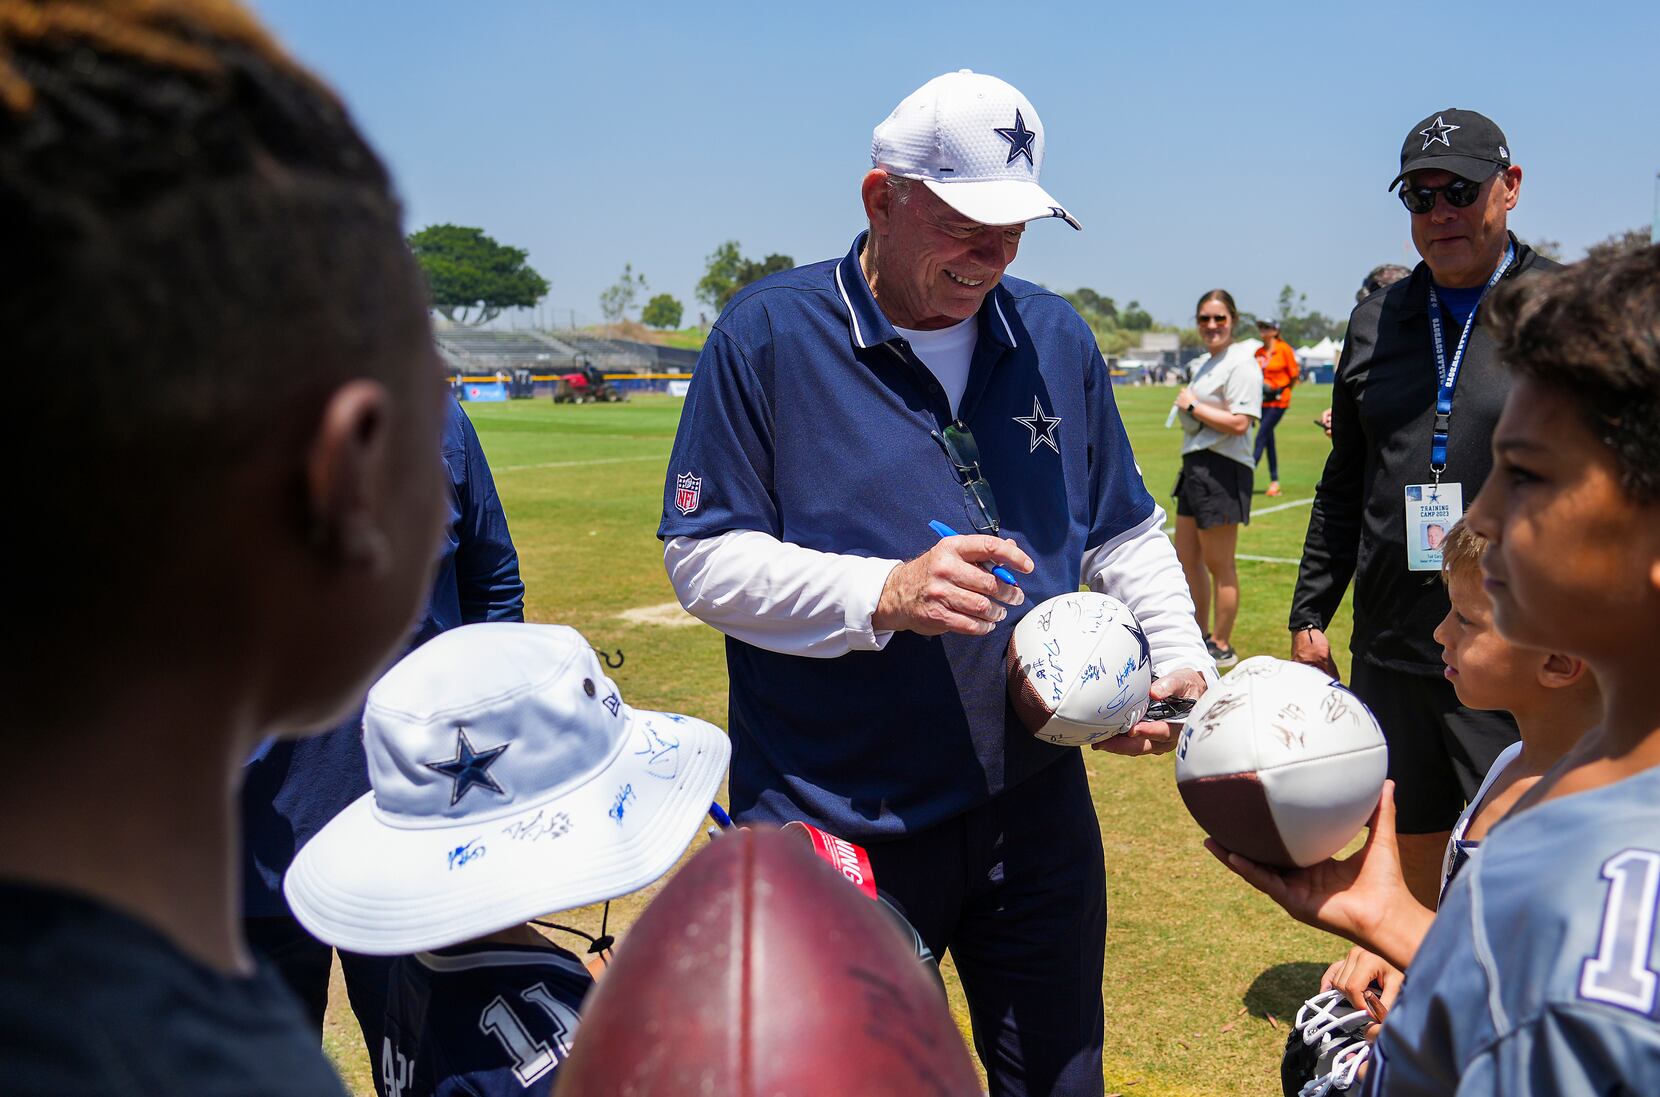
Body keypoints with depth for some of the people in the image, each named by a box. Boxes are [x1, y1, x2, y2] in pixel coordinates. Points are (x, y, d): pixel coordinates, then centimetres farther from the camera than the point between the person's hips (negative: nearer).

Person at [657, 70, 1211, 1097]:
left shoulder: (1056, 338, 6)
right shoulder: (768, 335, -9)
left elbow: (1126, 535, 15)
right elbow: (705, 557, -11)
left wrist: (1184, 661, -2)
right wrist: (885, 594, -24)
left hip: (1037, 808, 4)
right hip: (832, 822, -4)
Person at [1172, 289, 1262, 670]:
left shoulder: (1240, 363, -12)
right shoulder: (1202, 364, 18)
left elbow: (1239, 423, -22)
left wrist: (1192, 406, -14)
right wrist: (1186, 408, 11)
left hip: (1222, 470, -10)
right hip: (1195, 466, 10)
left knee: (1219, 566, -1)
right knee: (1186, 559, 16)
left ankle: (1222, 647, 11)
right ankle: (1201, 636, 29)